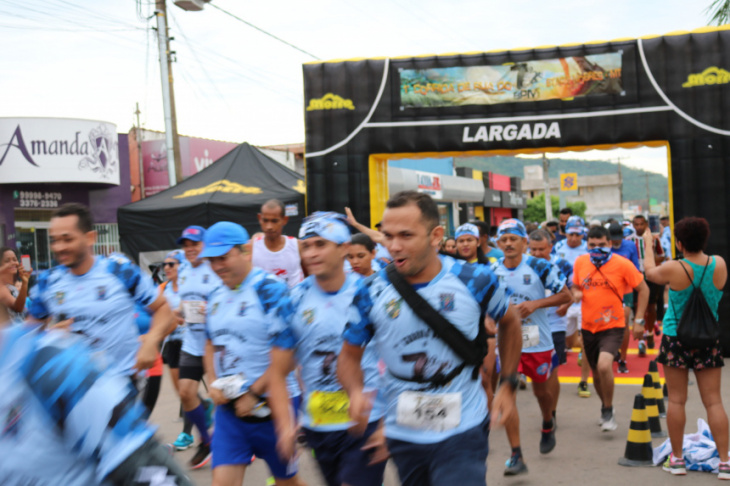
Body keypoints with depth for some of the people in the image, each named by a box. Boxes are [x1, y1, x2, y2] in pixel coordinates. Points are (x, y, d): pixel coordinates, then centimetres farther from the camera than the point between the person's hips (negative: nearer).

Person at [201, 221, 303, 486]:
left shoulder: (271, 290, -14)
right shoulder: (216, 297, 9)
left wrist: (253, 394, -16)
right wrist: (214, 384, 3)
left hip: (269, 404, -6)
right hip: (228, 407, 6)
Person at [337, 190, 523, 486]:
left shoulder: (475, 281, -8)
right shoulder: (372, 292, -7)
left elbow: (509, 322, 11)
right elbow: (350, 355, 4)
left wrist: (508, 384, 8)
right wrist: (355, 392, -17)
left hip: (463, 432, -2)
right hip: (403, 436, 2)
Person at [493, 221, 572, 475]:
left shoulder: (540, 267, -9)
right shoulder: (493, 272, 0)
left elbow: (566, 296, -7)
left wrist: (535, 304, -18)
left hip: (537, 342, -1)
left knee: (541, 389, 16)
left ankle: (548, 425, 51)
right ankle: (516, 456, -7)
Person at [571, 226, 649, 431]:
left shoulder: (622, 264, -12)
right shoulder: (580, 263, 0)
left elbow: (643, 289, -3)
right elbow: (575, 286, 16)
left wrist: (639, 320, -7)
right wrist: (576, 294, -8)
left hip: (612, 326, -5)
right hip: (588, 327, 5)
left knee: (604, 366, -26)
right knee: (596, 373, 16)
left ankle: (609, 412, -3)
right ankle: (605, 406, 45)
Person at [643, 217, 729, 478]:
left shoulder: (674, 269, -15)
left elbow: (650, 272, 7)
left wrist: (648, 245, 21)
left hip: (676, 339, -2)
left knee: (676, 400, 6)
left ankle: (677, 459, 14)